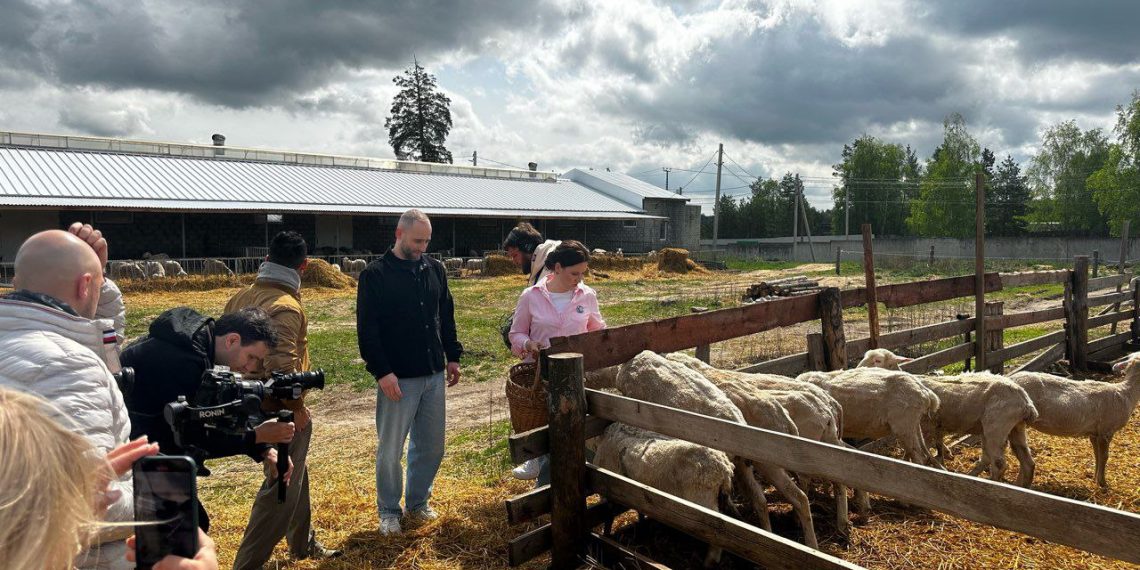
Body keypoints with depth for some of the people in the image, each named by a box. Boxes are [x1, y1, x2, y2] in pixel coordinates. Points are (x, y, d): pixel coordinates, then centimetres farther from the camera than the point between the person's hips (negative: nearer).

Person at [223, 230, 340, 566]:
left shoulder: (240, 298, 6)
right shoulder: (285, 306, -22)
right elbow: (281, 366, -30)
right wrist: (297, 406, -17)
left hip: (251, 403, 10)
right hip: (280, 410, -10)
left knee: (295, 475, 24)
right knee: (282, 487, 3)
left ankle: (303, 544, 41)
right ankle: (248, 562, 8)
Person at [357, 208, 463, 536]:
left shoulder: (434, 270, 8)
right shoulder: (375, 275, -8)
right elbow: (367, 330, -11)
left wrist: (453, 356, 12)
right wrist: (381, 372, -16)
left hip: (433, 374, 5)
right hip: (397, 378, -5)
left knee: (432, 445, 13)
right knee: (390, 450, 5)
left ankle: (418, 503, 31)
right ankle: (389, 512, 23)